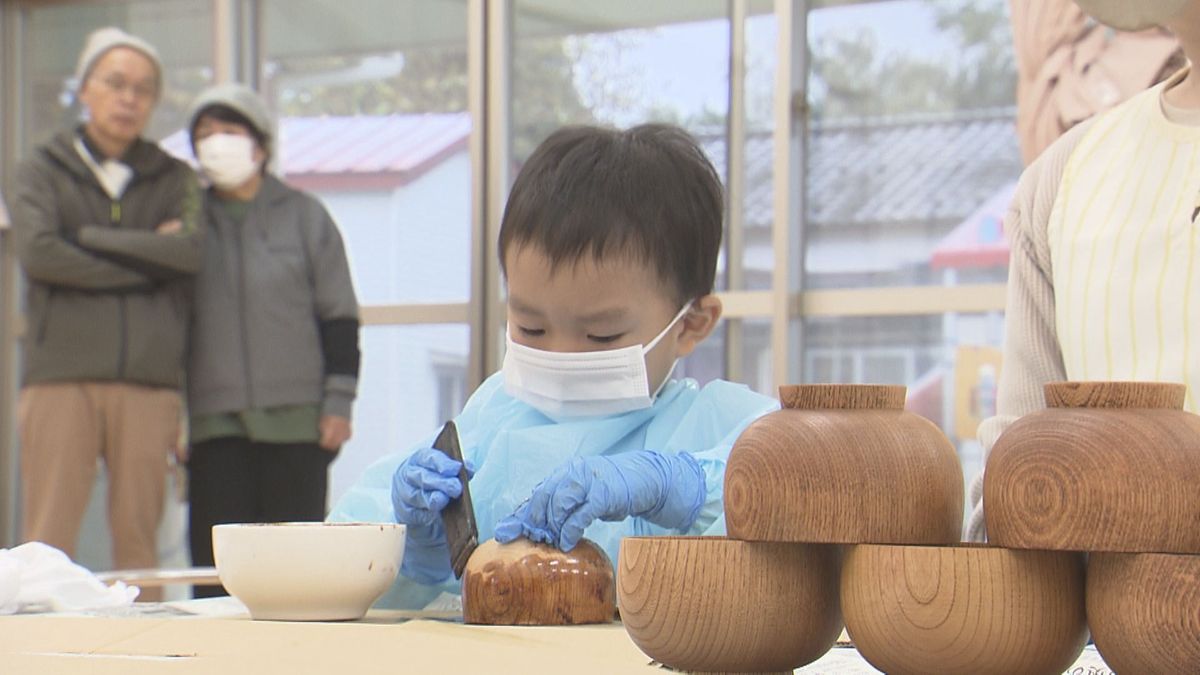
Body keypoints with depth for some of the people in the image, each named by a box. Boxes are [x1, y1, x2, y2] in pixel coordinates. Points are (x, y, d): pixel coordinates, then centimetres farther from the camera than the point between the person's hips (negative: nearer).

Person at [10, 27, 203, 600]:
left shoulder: (173, 180, 17)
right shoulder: (42, 172, 12)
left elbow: (193, 250, -3)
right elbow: (38, 252, -6)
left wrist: (89, 239, -4)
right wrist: (148, 262, -4)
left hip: (147, 381, 2)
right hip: (61, 375, -2)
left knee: (138, 536, -1)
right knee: (48, 539, -8)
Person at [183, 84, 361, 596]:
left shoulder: (305, 217, 8)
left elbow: (339, 315, 7)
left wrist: (338, 404, -2)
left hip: (296, 419, -1)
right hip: (214, 421, 1)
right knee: (217, 559, -3)